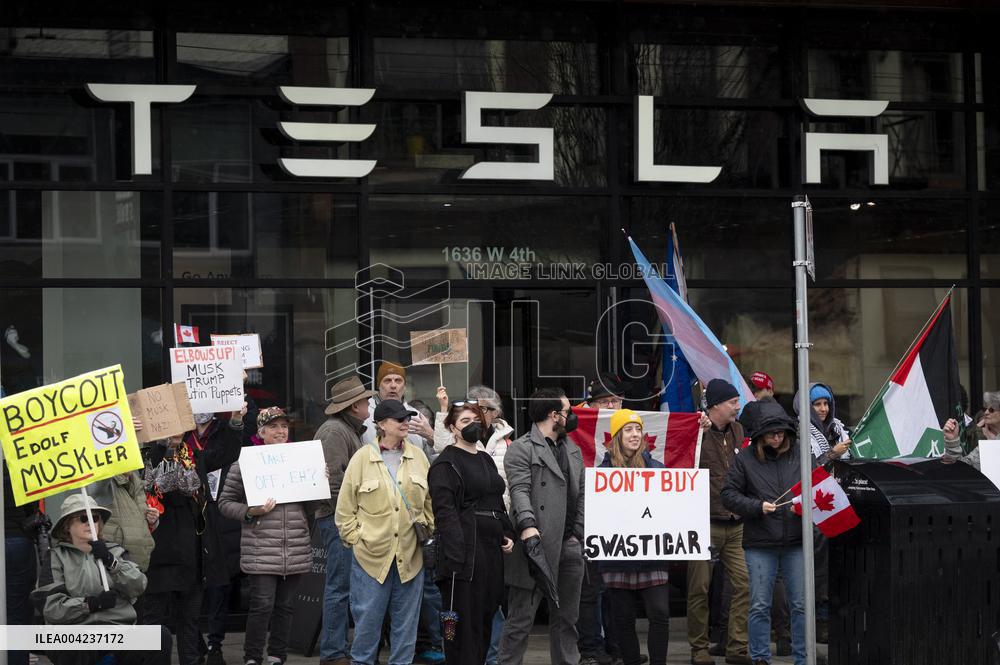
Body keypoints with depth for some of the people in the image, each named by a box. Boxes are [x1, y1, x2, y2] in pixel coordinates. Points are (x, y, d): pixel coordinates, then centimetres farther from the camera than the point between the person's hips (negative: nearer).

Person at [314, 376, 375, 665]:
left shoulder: (349, 430, 22)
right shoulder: (334, 431, -12)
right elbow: (333, 479, -19)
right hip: (339, 520, -11)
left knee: (341, 588, 13)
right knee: (340, 589, -9)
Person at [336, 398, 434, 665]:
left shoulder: (418, 456, 7)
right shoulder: (363, 458, -2)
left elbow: (431, 500, 15)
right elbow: (345, 507, 2)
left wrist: (430, 531, 6)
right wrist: (356, 539, -2)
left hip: (410, 554, 3)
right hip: (372, 553, -3)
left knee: (406, 619, 8)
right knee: (367, 618, 2)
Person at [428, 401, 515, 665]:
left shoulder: (486, 460, 20)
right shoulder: (446, 464, -5)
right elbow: (445, 511, -14)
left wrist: (507, 534, 11)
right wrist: (457, 553, -22)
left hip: (492, 549, 8)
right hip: (465, 551, -8)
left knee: (485, 617, 10)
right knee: (465, 620, -6)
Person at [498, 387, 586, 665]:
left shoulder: (574, 451, 20)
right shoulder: (521, 449, -4)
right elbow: (520, 490, -16)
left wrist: (580, 534, 12)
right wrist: (527, 525, -31)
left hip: (570, 547, 7)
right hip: (538, 544, -7)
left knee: (566, 618, 13)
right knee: (521, 618, -4)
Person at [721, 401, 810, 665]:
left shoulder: (800, 455, 5)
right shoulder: (745, 459, 1)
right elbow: (729, 495, 0)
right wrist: (758, 507, -13)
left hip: (796, 543, 1)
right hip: (759, 544, -1)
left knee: (801, 604, 5)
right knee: (760, 606, 3)